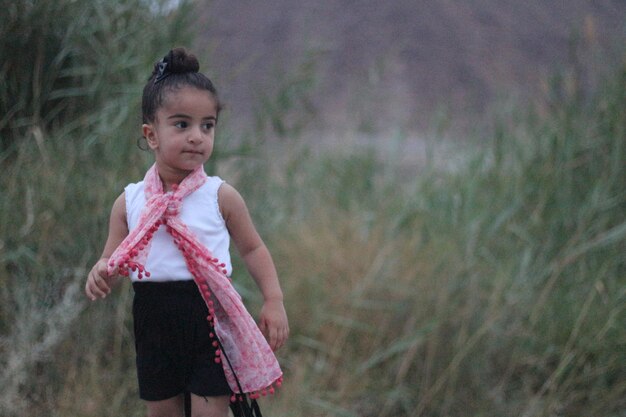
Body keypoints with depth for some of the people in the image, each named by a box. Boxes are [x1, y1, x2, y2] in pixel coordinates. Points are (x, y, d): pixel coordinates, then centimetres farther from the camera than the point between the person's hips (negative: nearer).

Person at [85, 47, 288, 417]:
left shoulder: (220, 196, -6)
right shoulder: (130, 202, 0)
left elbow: (253, 249, 4)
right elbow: (113, 260, 7)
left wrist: (274, 301, -5)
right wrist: (101, 275, -16)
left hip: (211, 320, -3)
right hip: (155, 326, 3)